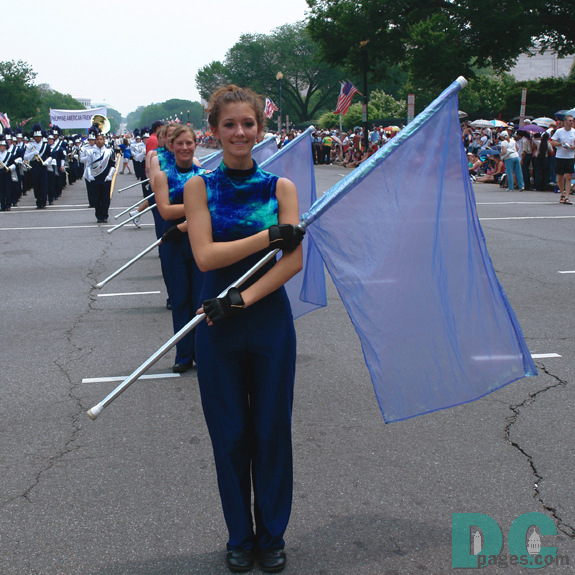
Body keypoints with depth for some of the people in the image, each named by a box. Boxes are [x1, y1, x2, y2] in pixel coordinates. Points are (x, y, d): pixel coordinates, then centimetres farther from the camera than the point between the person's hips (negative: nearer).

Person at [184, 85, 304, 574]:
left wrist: (242, 299, -19)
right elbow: (205, 255, -12)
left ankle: (272, 536, 29)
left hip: (270, 321, 0)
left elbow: (294, 261, -9)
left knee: (272, 431, 9)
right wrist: (271, 235, -17)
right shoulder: (200, 186, 1)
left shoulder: (280, 187, 1)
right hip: (218, 327, 0)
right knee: (229, 435, 10)